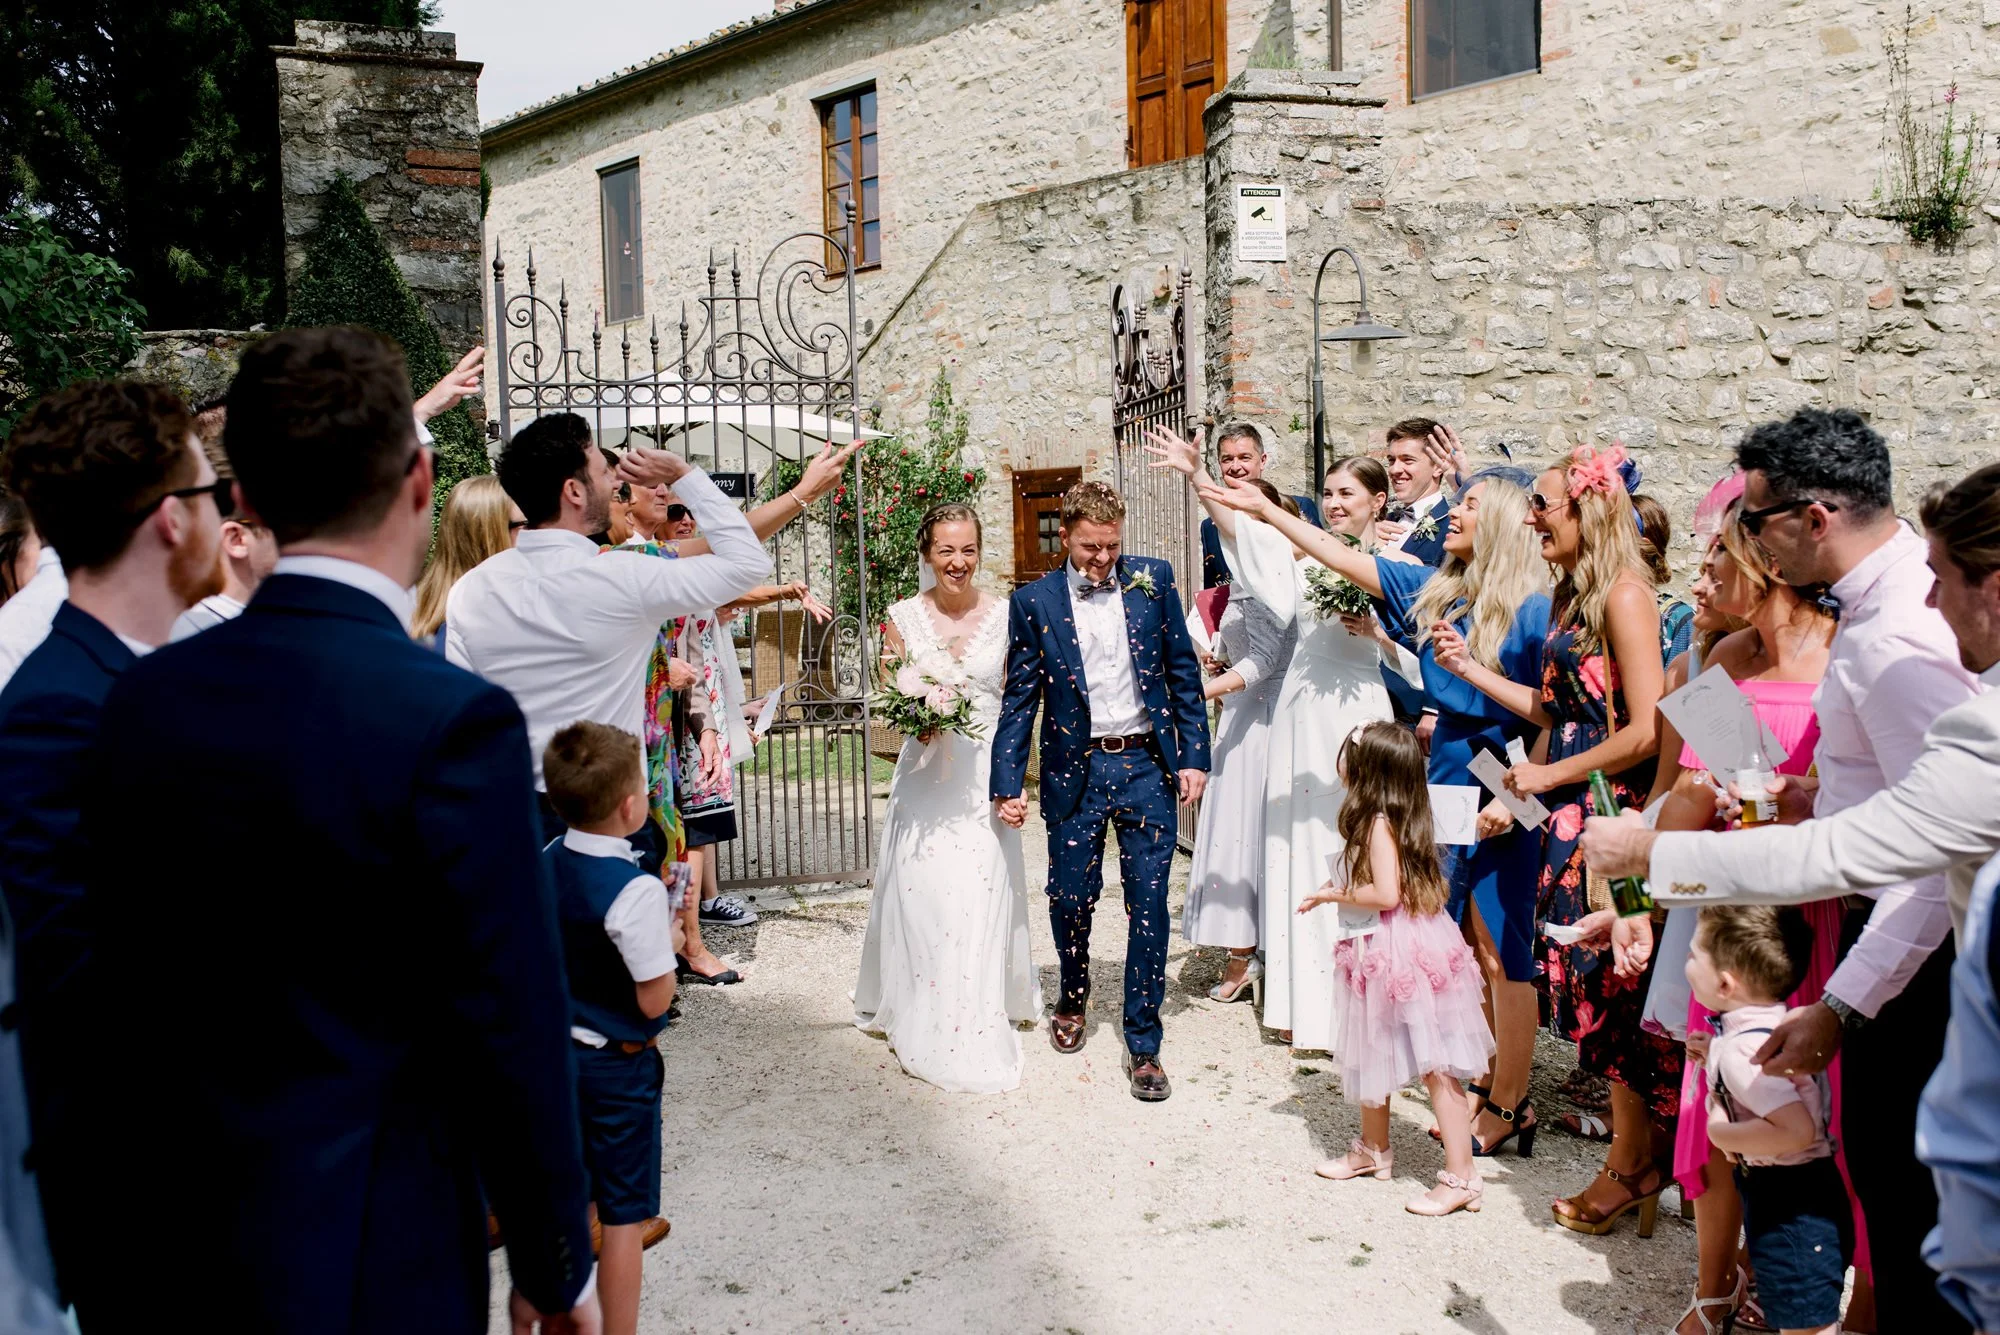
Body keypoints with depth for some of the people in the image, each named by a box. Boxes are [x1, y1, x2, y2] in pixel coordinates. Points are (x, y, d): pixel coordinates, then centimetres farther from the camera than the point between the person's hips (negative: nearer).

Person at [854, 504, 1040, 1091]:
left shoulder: (1005, 615, 1)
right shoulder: (904, 616, 1)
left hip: (987, 773, 0)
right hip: (925, 771, 0)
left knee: (982, 895, 0)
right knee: (922, 893, 0)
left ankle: (979, 1029, 16)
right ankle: (924, 1024, 18)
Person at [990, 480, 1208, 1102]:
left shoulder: (1153, 579, 1)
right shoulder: (1034, 601, -2)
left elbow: (1183, 672, 5)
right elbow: (1020, 699, 1)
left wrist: (1193, 756, 1)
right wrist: (1006, 785, -4)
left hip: (1147, 765, 0)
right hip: (1075, 771, 0)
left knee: (1149, 905, 1)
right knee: (1071, 898, 10)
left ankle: (1143, 1044, 13)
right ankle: (1072, 999, 39)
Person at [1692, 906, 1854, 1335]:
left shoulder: (1742, 1049, -27)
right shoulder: (1781, 1022, 2)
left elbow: (1796, 1130, -36)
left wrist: (1723, 1134, -22)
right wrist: (1712, 1055, 7)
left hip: (1789, 1208, -10)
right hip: (1801, 1197, 10)